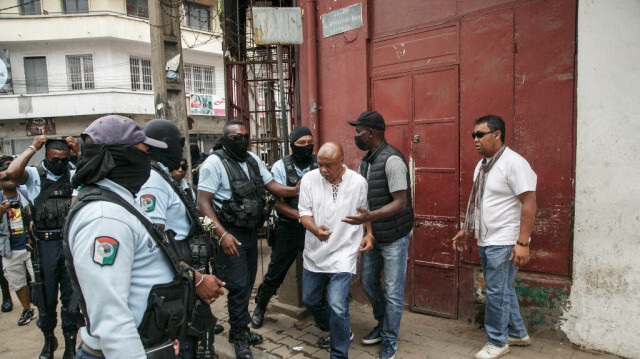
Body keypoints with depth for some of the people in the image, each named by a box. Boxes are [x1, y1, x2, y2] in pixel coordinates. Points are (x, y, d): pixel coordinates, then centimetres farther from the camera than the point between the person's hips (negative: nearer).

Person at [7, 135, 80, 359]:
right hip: (45, 244, 0)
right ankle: (49, 339, 37)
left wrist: (78, 151, -10)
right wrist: (33, 148, -12)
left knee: (71, 296, 11)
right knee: (46, 296, 14)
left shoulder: (74, 175, 3)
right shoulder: (34, 175, -1)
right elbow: (12, 173, -21)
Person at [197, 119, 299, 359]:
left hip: (251, 230, 7)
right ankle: (240, 335, 16)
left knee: (248, 282, 15)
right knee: (238, 284, -3)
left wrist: (297, 191, -11)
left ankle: (238, 330, 32)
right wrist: (222, 234, -26)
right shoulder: (214, 163, -13)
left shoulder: (253, 159, 8)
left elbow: (273, 186, 7)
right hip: (230, 232, -7)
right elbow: (203, 203, -18)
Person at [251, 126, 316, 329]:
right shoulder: (281, 166, -8)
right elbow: (278, 203, -11)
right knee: (275, 273, 10)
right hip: (288, 229, -1)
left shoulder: (320, 164, -5)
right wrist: (302, 216, -23)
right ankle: (260, 307, 36)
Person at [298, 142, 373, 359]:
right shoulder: (309, 179, -8)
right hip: (315, 252, 4)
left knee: (337, 307, -13)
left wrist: (369, 234, -6)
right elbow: (304, 211, -7)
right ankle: (339, 331, 45)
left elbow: (366, 211, 7)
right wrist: (315, 229, -26)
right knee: (310, 300, 18)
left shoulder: (358, 182, -9)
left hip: (343, 253, -3)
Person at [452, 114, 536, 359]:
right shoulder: (483, 164, 11)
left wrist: (522, 242, -23)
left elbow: (529, 203, -19)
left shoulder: (513, 163, -16)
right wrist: (467, 230, 18)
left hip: (504, 243, -8)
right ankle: (517, 333, 36)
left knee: (497, 292, 1)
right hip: (486, 241, 8)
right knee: (503, 290, 19)